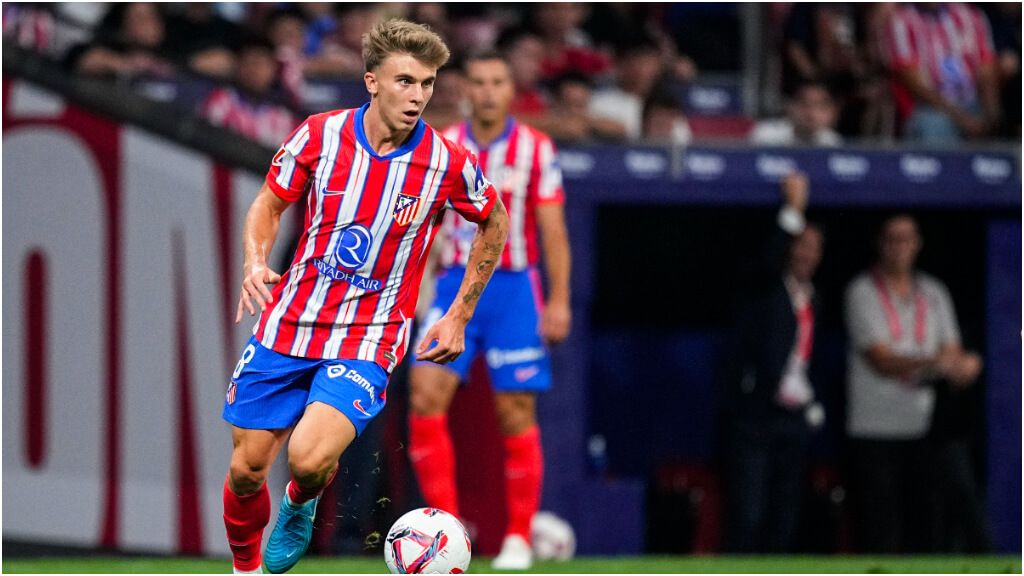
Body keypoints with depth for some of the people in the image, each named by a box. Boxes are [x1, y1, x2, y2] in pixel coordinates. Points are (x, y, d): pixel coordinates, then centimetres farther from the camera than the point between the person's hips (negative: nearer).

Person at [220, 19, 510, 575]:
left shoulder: (448, 163, -11)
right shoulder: (320, 135, -8)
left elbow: (494, 223, 9)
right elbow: (269, 204, 8)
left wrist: (459, 316, 8)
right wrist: (255, 262, -12)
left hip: (367, 341, -2)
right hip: (286, 325, 2)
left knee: (309, 459, -25)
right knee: (246, 470, 5)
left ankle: (300, 505, 13)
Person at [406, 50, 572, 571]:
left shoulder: (535, 149, 0)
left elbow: (553, 231, 0)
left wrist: (559, 301, -7)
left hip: (514, 288, -2)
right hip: (455, 283, 2)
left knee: (517, 415, -3)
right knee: (426, 396, -14)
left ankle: (518, 537, 7)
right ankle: (447, 522, -8)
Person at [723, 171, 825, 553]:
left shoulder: (811, 299, 18)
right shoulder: (765, 289, -1)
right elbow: (769, 260, -24)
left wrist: (814, 406, 15)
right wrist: (794, 210, -27)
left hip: (794, 421, 7)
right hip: (755, 418, -7)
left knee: (784, 525, 5)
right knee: (748, 521, -11)